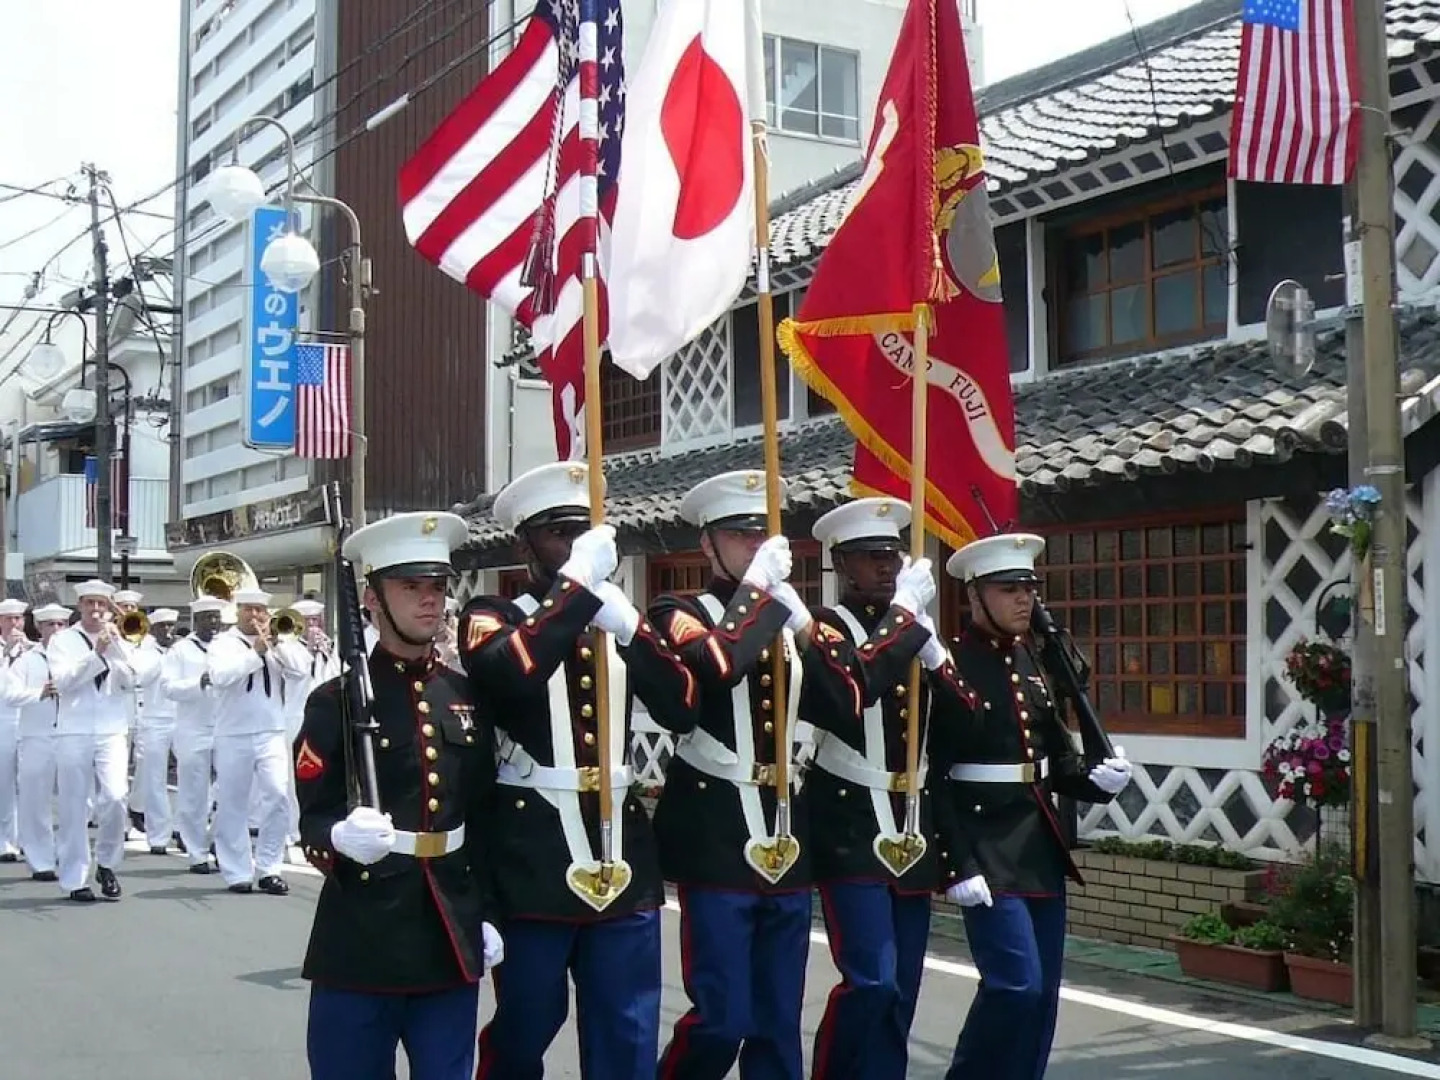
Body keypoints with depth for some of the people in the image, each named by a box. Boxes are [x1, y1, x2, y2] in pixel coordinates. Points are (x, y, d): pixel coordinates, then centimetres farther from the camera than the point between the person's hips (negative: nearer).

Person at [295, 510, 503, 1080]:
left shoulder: (467, 697, 10)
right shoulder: (336, 702, -4)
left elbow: (484, 817, 13)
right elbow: (312, 819, -5)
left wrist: (486, 913, 11)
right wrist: (341, 837, -27)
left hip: (450, 938, 4)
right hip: (361, 939, -4)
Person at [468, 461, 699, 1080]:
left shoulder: (616, 618, 14)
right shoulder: (494, 616, 0)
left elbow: (683, 700, 0)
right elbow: (506, 678, -24)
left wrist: (626, 625, -14)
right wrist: (577, 583, -22)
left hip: (623, 853, 4)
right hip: (534, 861, -4)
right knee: (524, 1030, 8)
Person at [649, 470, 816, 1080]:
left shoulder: (787, 619, 15)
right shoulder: (681, 615, -3)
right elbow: (712, 667, -26)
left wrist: (797, 613, -6)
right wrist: (759, 589, -17)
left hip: (786, 840, 6)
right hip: (718, 842, -6)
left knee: (779, 1023, 10)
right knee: (722, 1018, -6)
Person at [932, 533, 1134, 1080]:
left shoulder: (1034, 665, 10)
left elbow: (1058, 759, 16)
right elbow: (931, 778, -16)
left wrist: (1097, 779, -6)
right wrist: (958, 866, -20)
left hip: (1040, 848, 7)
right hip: (986, 851, -7)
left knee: (1042, 992, 10)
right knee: (1017, 983, -11)